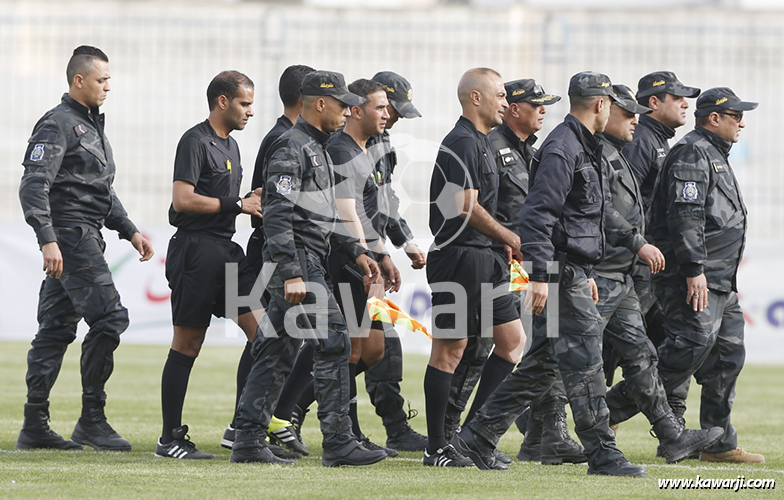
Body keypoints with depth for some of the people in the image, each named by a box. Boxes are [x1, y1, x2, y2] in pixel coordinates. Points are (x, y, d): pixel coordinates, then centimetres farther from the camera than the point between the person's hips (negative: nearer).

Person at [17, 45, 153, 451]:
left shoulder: (91, 124, 20)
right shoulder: (58, 125, -11)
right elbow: (33, 185, -19)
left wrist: (129, 231, 23)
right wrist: (47, 239, -27)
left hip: (87, 238, 10)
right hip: (71, 238, -10)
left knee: (57, 327, 8)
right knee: (108, 317, -14)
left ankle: (34, 426, 9)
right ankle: (92, 421, -9)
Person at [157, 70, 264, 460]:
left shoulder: (230, 145, 20)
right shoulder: (196, 141, -9)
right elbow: (183, 199, -19)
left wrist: (253, 201, 8)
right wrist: (238, 204, -15)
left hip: (226, 251, 9)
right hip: (197, 250, -9)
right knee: (187, 345, -4)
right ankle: (170, 438, 1)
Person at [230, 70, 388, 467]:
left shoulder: (317, 149, 21)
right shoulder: (291, 148, -12)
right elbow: (277, 215, -19)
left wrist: (356, 252, 18)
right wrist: (292, 274, -24)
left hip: (307, 266, 10)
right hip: (296, 263, -10)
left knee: (277, 352, 8)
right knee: (333, 342, -11)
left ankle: (248, 441, 9)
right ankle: (337, 442, -11)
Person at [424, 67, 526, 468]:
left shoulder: (480, 142, 19)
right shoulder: (463, 143, -14)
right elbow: (466, 207, -20)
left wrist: (502, 241, 13)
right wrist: (510, 238, -11)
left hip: (483, 260, 10)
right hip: (459, 258, -10)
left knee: (513, 340, 9)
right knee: (450, 348, -5)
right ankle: (436, 448, 0)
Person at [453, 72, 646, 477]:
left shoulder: (581, 147, 19)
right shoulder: (562, 148, -14)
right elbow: (537, 214, -21)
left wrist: (586, 274, 28)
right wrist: (540, 275, -25)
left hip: (572, 272, 10)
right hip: (561, 272, -10)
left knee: (542, 364, 11)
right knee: (584, 360, -7)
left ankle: (477, 438, 13)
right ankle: (602, 455, -4)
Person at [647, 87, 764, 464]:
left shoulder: (715, 156, 24)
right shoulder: (691, 154, -10)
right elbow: (685, 216, -19)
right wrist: (694, 270, -25)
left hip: (720, 282, 11)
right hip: (694, 278, -11)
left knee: (728, 355, 8)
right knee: (694, 342, -20)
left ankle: (720, 444, 9)